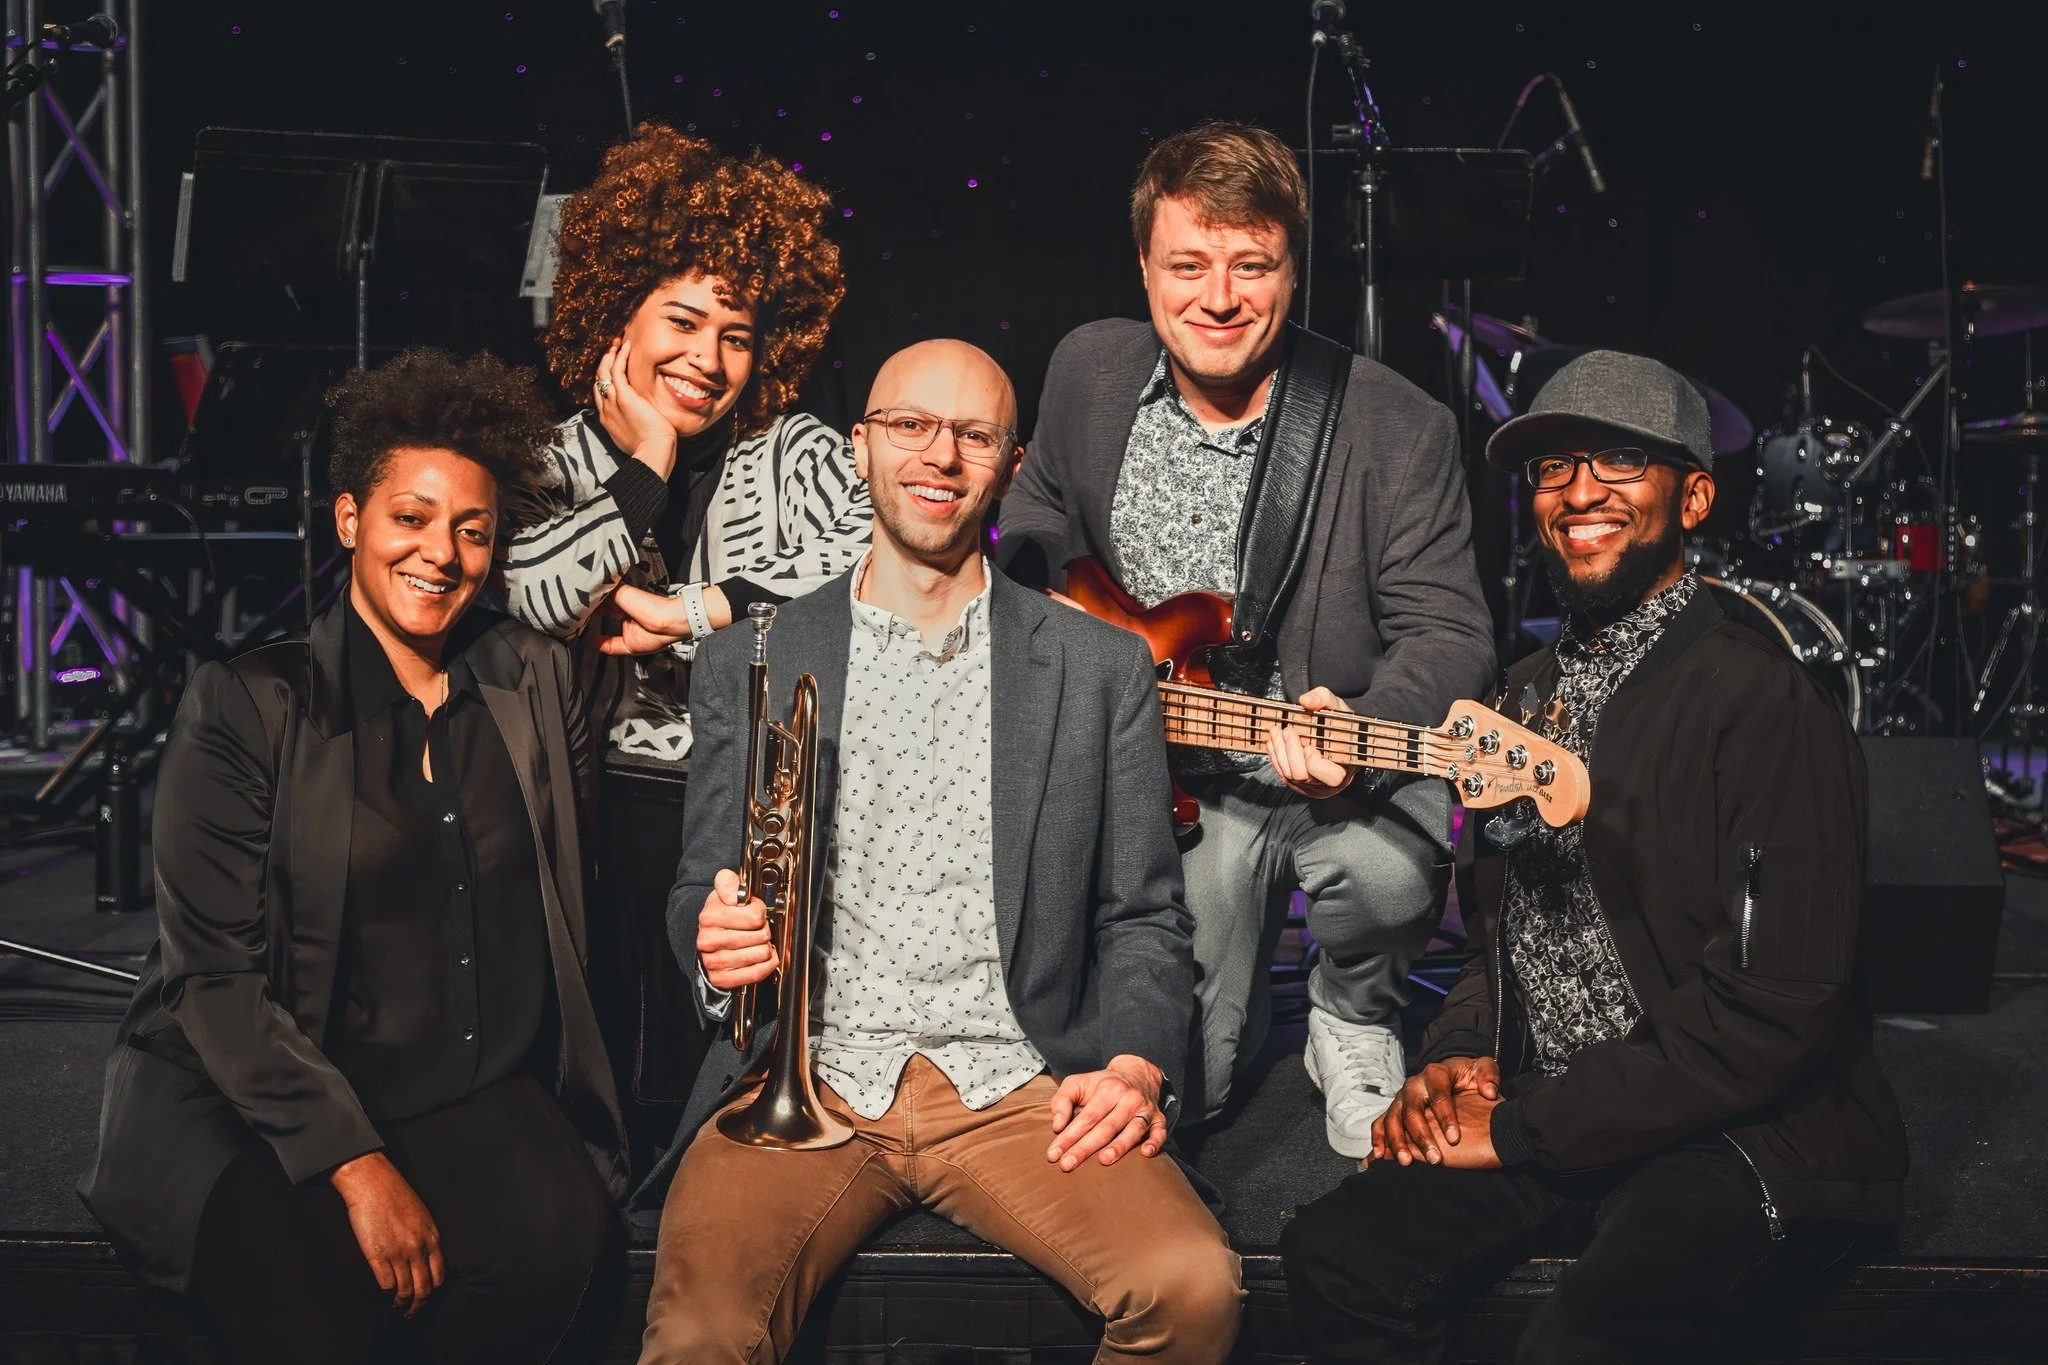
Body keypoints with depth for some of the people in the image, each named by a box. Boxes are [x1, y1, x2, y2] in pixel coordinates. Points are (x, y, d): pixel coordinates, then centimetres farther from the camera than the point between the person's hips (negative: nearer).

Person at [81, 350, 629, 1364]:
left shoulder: (533, 680, 10)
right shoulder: (245, 708, -3)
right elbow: (216, 977, -9)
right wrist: (356, 1165, -18)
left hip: (481, 1092, 3)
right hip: (261, 1102, -3)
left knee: (554, 1240, -26)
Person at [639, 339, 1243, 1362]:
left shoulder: (1101, 667, 9)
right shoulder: (748, 661, 11)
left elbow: (1141, 916, 11)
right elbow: (701, 890, 14)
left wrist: (1135, 1065, -7)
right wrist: (718, 942, -10)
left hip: (1019, 1085, 1)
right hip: (808, 1084, 0)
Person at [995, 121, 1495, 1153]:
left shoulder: (1397, 428, -14)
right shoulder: (1088, 372, -2)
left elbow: (1447, 630, -13)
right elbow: (1035, 533, 16)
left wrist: (1361, 731, -33)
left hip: (1346, 761, -2)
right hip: (1170, 775, 3)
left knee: (1384, 874, -37)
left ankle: (1351, 1020, 1)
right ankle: (1238, 1011, 36)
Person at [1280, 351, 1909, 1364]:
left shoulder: (1767, 704, -13)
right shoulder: (1530, 694, 12)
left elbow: (1771, 1013, -19)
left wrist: (1523, 1128, -16)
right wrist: (1465, 1055, 0)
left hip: (1738, 1137, -7)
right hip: (1539, 1115, 7)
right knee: (1334, 1255, -10)